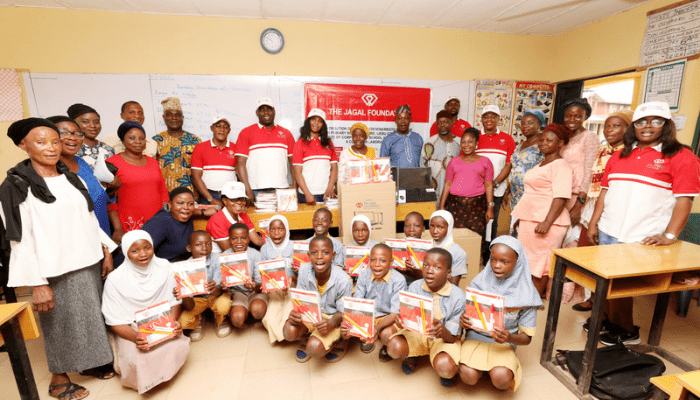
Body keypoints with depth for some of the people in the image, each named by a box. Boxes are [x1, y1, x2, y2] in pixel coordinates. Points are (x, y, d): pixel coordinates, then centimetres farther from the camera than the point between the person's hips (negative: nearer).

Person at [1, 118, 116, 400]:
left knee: (92, 316, 15)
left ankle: (91, 362, 35)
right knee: (61, 322, 9)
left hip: (89, 263, 5)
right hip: (56, 271, -5)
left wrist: (106, 253, 10)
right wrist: (38, 284, -15)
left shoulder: (70, 178, 8)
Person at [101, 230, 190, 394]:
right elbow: (115, 322, -9)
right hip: (131, 331, -1)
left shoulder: (164, 267, -4)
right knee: (137, 359, -30)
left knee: (180, 345, -27)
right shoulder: (115, 279, -11)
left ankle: (161, 374, 5)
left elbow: (174, 301, 2)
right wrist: (135, 337, -28)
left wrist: (174, 322, -17)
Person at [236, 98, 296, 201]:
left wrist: (294, 185, -1)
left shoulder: (286, 134, 13)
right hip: (256, 191, -2)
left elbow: (293, 161, 11)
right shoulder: (246, 133, 6)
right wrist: (247, 190, -10)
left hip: (282, 189, 2)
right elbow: (240, 162, -1)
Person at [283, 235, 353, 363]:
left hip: (332, 318, -3)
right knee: (289, 331, -23)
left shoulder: (343, 280, -26)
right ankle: (310, 339, 9)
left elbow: (343, 312, -15)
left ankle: (338, 342, 7)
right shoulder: (304, 270, -17)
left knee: (315, 349, -25)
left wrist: (331, 323, -38)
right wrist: (295, 312, -28)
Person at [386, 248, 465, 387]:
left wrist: (443, 331, -40)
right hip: (417, 332, 2)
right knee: (394, 347, -26)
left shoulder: (457, 296, -20)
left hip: (444, 337, -2)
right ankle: (412, 356, 12)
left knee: (445, 368, -33)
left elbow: (452, 338, -16)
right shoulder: (414, 287, -13)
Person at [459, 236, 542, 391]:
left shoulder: (525, 294, -8)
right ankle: (483, 366, 10)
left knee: (501, 378, -29)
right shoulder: (479, 282, -5)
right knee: (468, 376, -25)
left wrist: (509, 338, -25)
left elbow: (527, 338, -2)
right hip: (476, 337, 1)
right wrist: (463, 321, -23)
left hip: (504, 344, 0)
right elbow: (467, 314, 3)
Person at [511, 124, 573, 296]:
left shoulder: (561, 166, -10)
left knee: (539, 264, 0)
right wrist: (521, 218, 24)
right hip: (529, 220, 9)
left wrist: (547, 222, -28)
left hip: (545, 223, -9)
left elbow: (561, 197, -20)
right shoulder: (541, 165, 19)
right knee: (529, 263, 12)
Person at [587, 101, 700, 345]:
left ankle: (627, 331, 22)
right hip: (608, 232, 5)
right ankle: (609, 320, 32)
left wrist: (670, 235, -15)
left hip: (641, 239, -5)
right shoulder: (619, 156, 13)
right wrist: (593, 223, 9)